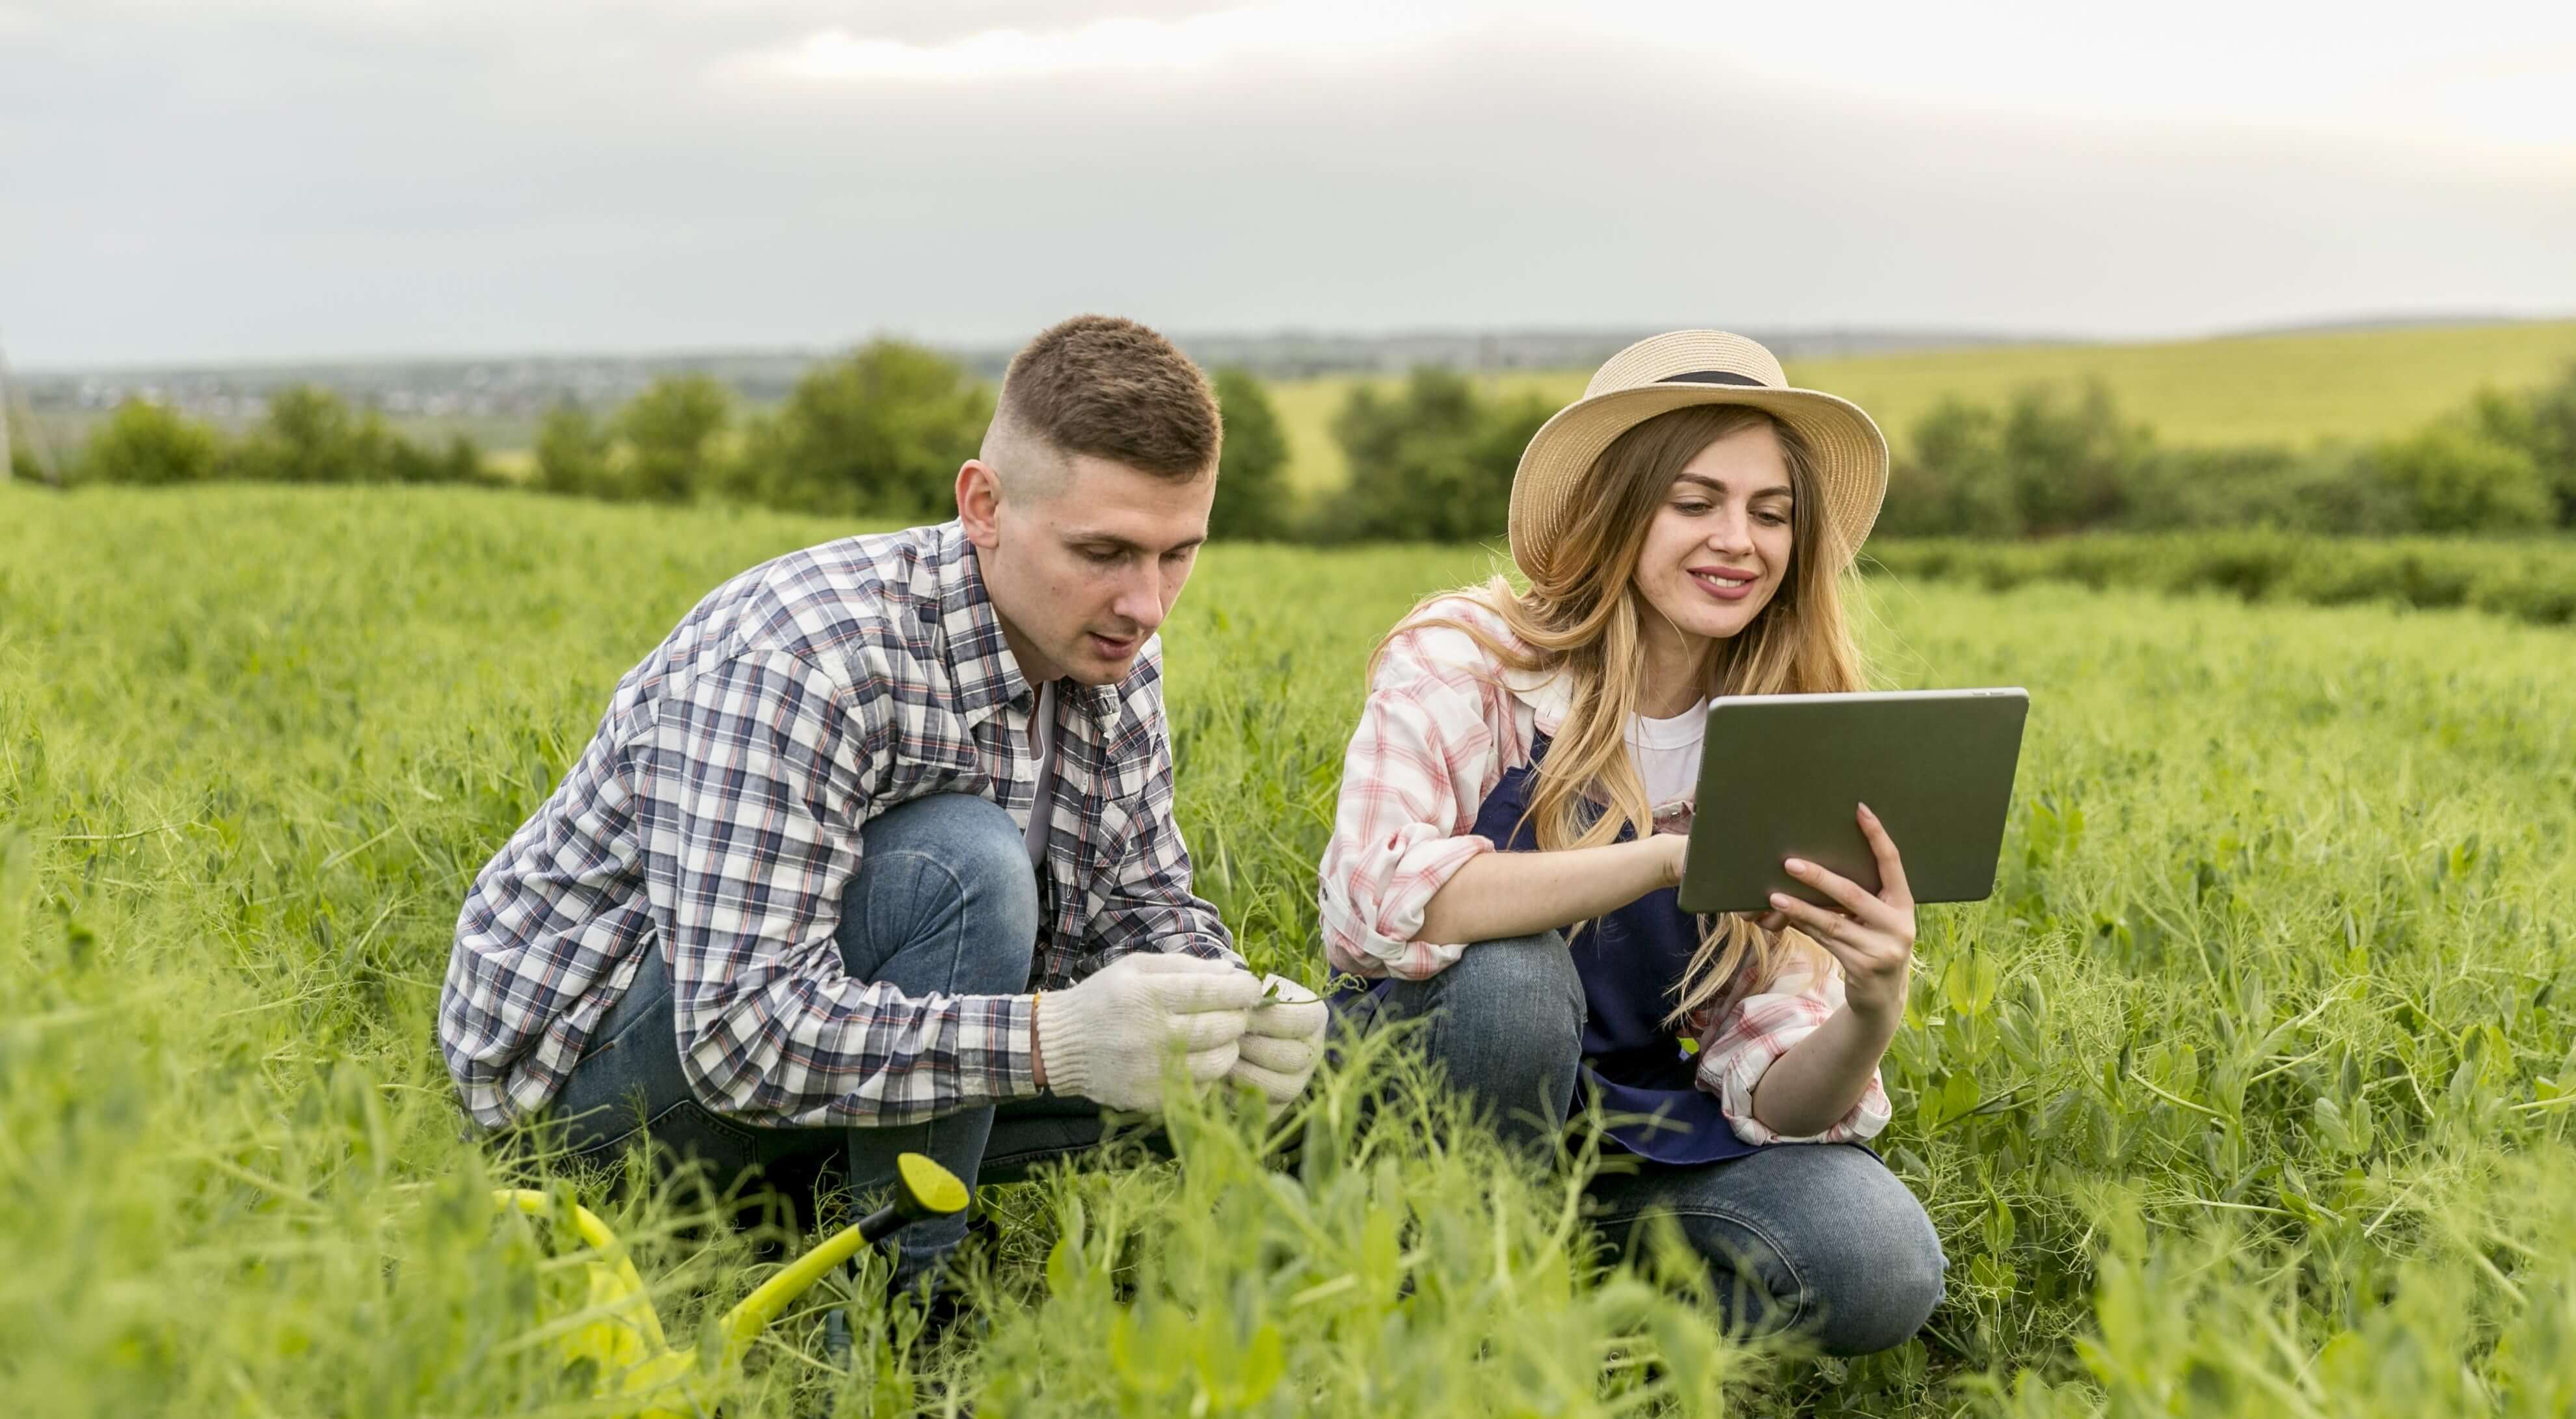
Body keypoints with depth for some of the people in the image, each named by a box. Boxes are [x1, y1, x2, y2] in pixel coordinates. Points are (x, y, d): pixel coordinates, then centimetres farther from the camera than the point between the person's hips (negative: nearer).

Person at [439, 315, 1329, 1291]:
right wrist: (1056, 1040, -47)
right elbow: (742, 1033, -36)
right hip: (584, 1042, -8)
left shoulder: (1111, 654, -5)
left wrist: (1228, 1002, -23)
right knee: (963, 864, -31)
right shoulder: (800, 659, -31)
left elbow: (1143, 901, 1)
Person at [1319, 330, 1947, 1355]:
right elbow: (1371, 901, -32)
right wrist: (1670, 856, -39)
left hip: (1636, 1130, 3)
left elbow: (1772, 1088, -9)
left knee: (1881, 1269, -24)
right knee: (1511, 969, -35)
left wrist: (1869, 1017, -32)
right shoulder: (1463, 659, -13)